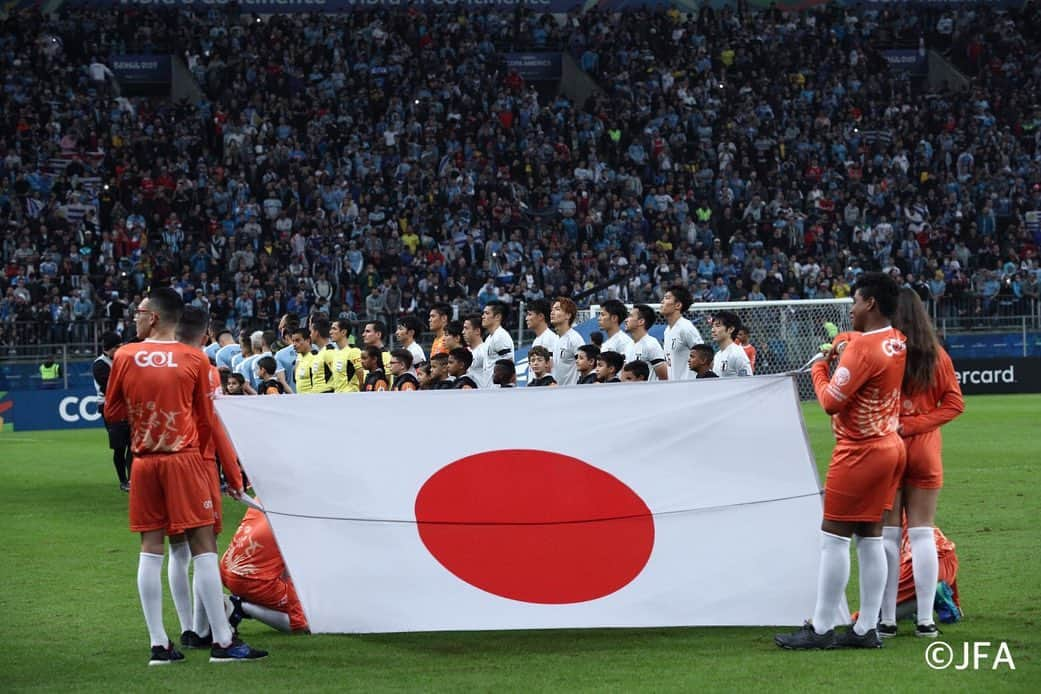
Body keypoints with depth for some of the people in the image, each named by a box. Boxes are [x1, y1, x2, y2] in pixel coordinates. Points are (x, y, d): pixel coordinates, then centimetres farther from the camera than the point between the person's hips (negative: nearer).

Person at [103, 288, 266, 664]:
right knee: (203, 547, -2)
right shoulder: (195, 359, -2)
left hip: (144, 462, 2)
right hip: (185, 460, -2)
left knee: (150, 549, 5)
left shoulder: (125, 357, 0)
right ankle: (222, 642, -3)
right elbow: (206, 421, 3)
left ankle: (159, 644, 4)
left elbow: (112, 412, 10)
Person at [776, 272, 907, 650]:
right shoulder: (897, 342, 7)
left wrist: (820, 367, -1)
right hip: (889, 446, 9)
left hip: (859, 453, -9)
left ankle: (821, 629, -1)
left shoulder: (862, 347, -19)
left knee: (833, 538, -3)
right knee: (870, 538, 10)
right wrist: (841, 352, 8)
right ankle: (866, 628, 11)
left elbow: (831, 401, -17)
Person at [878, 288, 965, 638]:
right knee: (922, 533, 6)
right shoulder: (937, 355, 2)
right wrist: (913, 425, -2)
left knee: (887, 534, 4)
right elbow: (954, 403, 1)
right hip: (925, 452, 2)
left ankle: (886, 619, 5)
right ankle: (926, 620, 4)